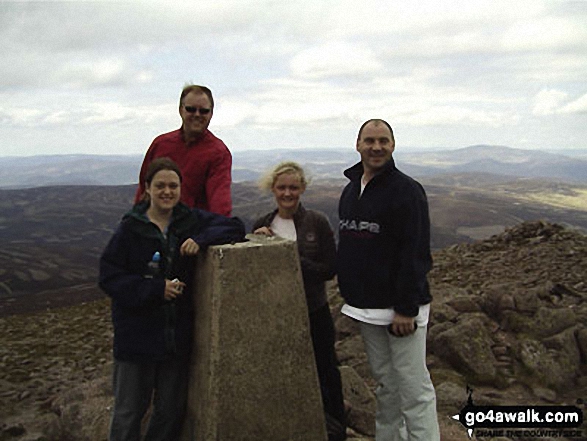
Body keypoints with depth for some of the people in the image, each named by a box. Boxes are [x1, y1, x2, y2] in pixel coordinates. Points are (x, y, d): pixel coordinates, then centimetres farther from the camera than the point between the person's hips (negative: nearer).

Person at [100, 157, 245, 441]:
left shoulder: (192, 220, 1)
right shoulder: (130, 228, -6)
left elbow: (234, 227, -1)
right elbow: (108, 277, -9)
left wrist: (201, 240, -18)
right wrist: (156, 289, -18)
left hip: (179, 335, 3)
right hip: (137, 335, -2)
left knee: (172, 410, 16)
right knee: (128, 412, 10)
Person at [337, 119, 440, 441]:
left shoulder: (407, 191, -12)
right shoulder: (350, 191, 12)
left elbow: (415, 254, -17)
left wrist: (406, 309, -21)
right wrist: (351, 294, 17)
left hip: (400, 308, -7)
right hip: (365, 307, 7)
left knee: (414, 389, -1)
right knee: (385, 384, 18)